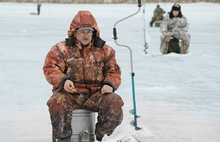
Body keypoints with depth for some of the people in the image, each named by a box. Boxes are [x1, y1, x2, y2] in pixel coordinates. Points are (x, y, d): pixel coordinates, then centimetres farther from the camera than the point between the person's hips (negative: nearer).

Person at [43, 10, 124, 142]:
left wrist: (110, 84, -9)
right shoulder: (61, 49, 6)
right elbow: (50, 68, 0)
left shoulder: (104, 50, 12)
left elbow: (113, 71, 13)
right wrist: (63, 81, -20)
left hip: (96, 93, 2)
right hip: (70, 93, -2)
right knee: (58, 103, -36)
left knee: (115, 102, -27)